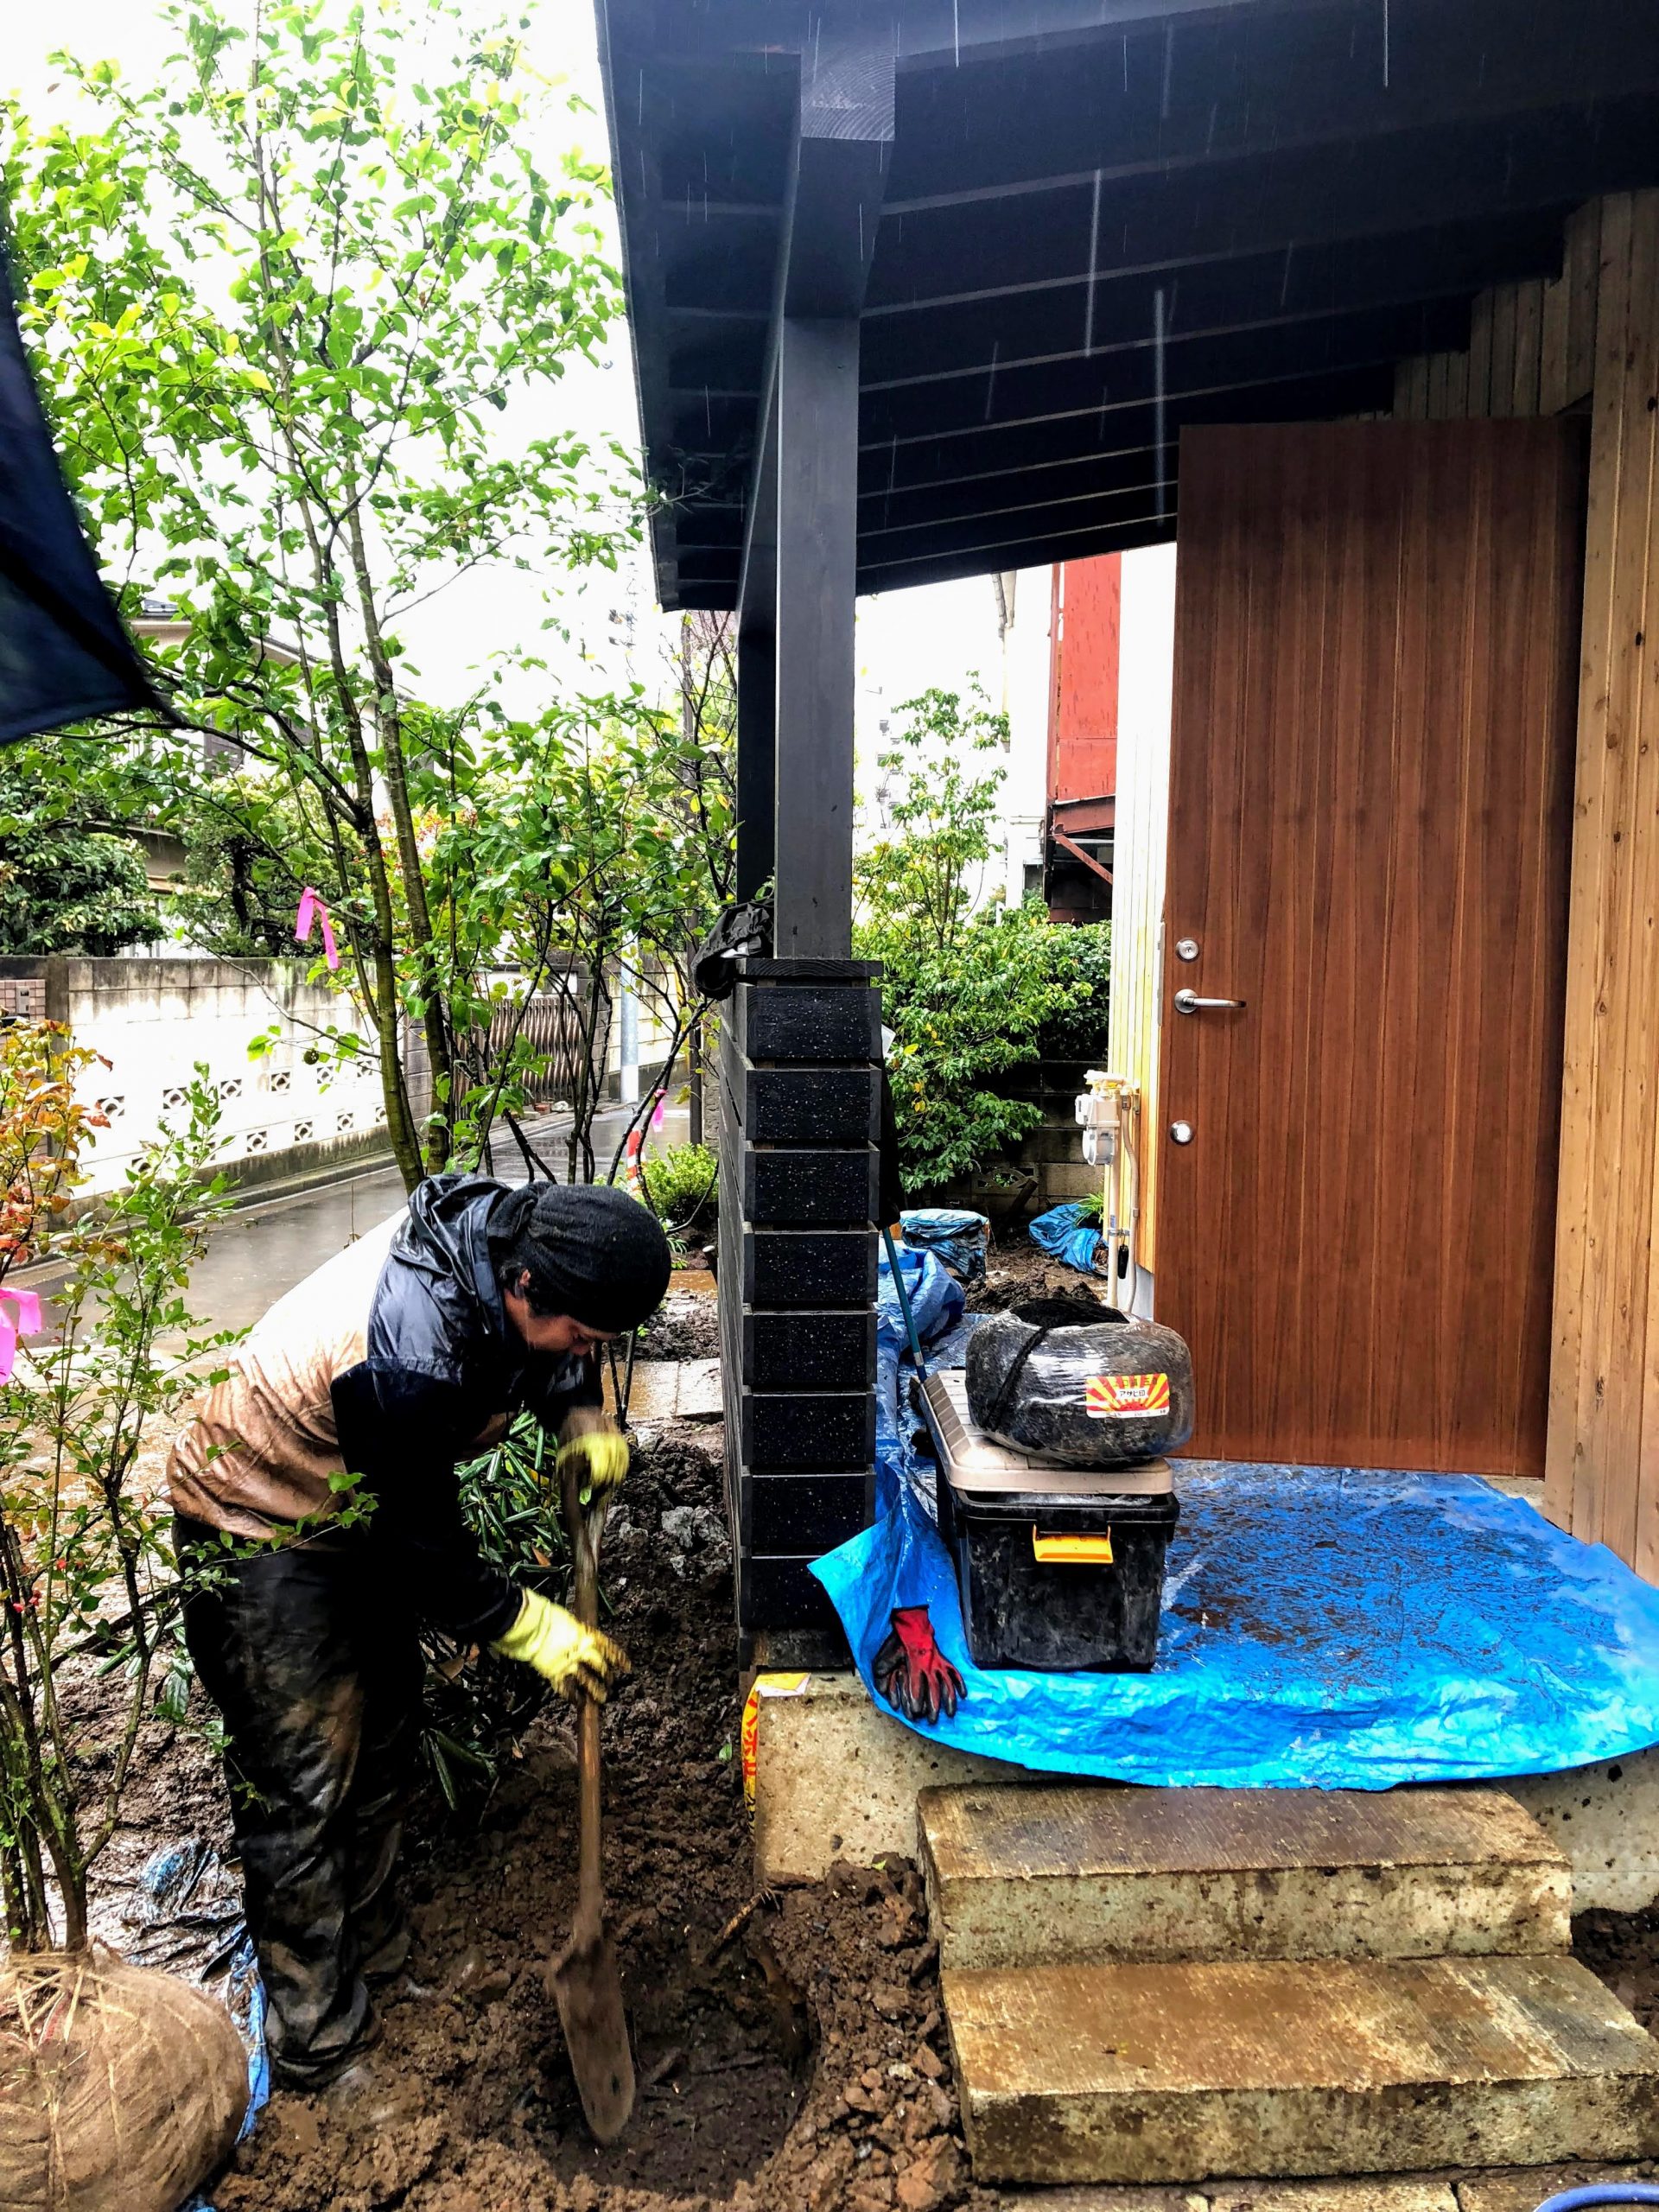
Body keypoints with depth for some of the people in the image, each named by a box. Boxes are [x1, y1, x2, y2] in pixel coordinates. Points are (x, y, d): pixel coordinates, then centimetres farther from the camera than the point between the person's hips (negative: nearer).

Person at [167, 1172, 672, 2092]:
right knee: (301, 1780, -1)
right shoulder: (406, 1360, -41)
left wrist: (581, 1412, -15)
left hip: (360, 1509, 9)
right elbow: (423, 1543, -28)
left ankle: (370, 1946, 39)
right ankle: (314, 2037, 17)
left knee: (383, 1732, 18)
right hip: (258, 1526, -8)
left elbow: (550, 1359, 5)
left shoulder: (519, 1235, -18)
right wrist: (533, 1629, -19)